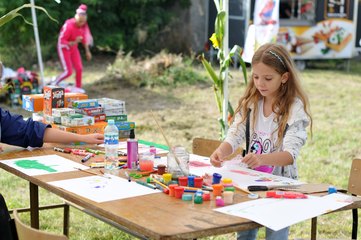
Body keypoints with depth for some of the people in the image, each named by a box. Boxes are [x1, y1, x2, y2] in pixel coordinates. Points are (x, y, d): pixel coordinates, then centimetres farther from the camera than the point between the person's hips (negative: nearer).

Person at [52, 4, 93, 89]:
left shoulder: (83, 25, -11)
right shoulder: (68, 26, -32)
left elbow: (84, 37, 7)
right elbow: (61, 41, -27)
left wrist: (87, 51, 10)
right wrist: (74, 43, -41)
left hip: (74, 48, 7)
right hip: (64, 48, -6)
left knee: (79, 69, 3)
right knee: (68, 72, -10)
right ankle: (53, 84, 10)